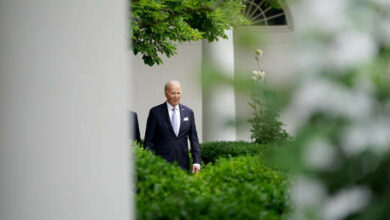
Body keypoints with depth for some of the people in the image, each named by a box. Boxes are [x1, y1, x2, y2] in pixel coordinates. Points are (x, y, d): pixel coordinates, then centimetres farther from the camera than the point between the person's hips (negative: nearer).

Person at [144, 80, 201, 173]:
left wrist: (196, 161, 0)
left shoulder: (188, 112, 9)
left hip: (183, 164, 3)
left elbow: (193, 138, 10)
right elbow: (148, 140, 0)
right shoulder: (155, 112, 0)